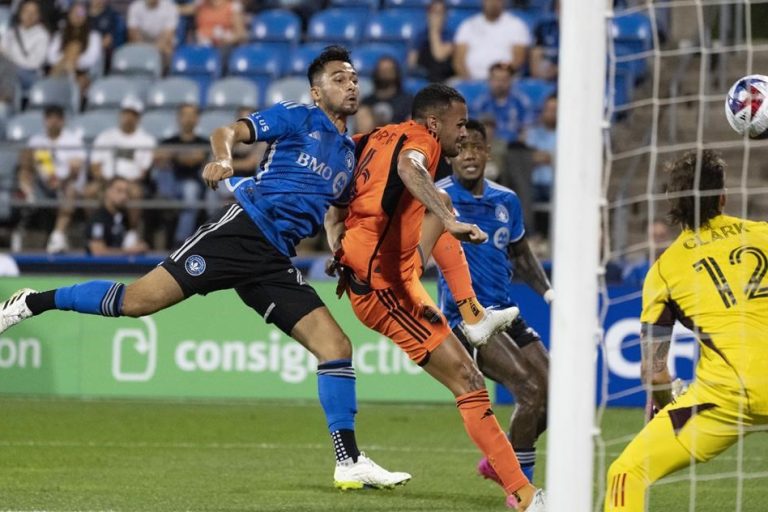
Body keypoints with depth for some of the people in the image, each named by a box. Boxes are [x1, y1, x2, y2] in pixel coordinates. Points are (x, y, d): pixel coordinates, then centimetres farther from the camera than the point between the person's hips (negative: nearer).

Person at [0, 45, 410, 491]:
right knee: (139, 300, -13)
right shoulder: (297, 118, 4)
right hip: (242, 230, -6)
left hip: (273, 262, 6)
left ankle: (350, 462, -3)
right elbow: (229, 131, -8)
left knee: (336, 345, -7)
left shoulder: (351, 153, 21)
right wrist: (223, 157, -29)